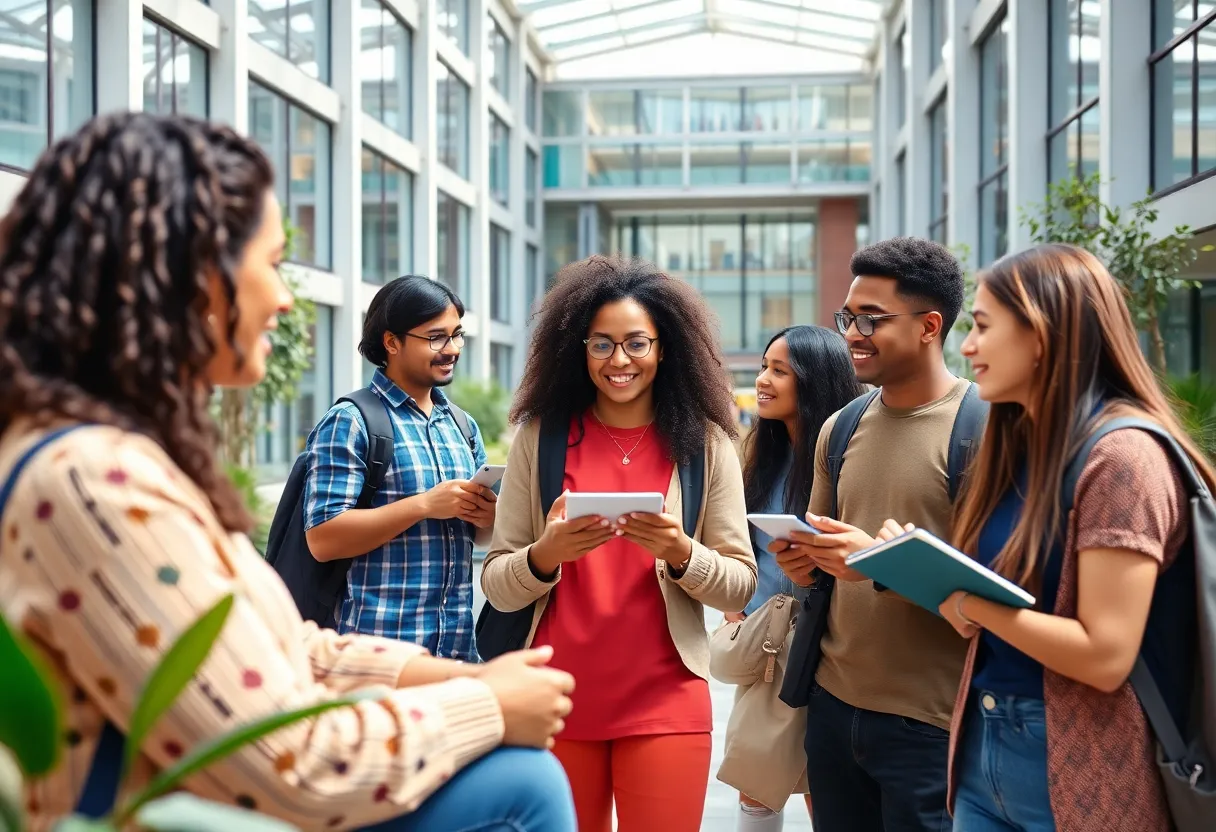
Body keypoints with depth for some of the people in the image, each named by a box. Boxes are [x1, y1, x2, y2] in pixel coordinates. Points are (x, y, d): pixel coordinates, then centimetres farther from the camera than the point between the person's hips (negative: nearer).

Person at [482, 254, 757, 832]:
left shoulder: (704, 442, 0)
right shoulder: (539, 436, 0)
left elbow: (740, 585, 1)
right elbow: (497, 587, 0)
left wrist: (680, 554, -19)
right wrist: (545, 555, -20)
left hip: (666, 704, -1)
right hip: (555, 701, 1)